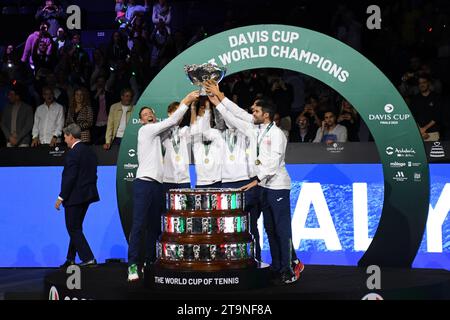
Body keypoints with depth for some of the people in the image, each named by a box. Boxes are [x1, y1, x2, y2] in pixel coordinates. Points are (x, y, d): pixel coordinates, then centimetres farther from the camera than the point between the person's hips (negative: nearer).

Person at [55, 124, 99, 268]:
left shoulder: (73, 153, -17)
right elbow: (93, 174, 14)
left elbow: (70, 178, -21)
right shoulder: (90, 151, 11)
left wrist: (61, 197, -16)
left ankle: (88, 258, -7)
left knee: (74, 229, -2)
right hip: (87, 195, 9)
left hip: (74, 196, -9)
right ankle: (71, 259, 23)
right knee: (76, 228, 17)